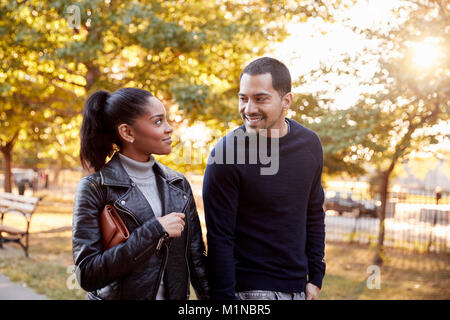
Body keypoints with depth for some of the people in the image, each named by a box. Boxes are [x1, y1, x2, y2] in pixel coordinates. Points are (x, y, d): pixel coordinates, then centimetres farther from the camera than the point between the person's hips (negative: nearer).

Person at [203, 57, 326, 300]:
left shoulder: (309, 143, 0)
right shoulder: (225, 153, -15)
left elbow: (314, 214, 10)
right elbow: (220, 237, -13)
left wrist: (315, 277, 8)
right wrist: (225, 296, -14)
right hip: (250, 289, -4)